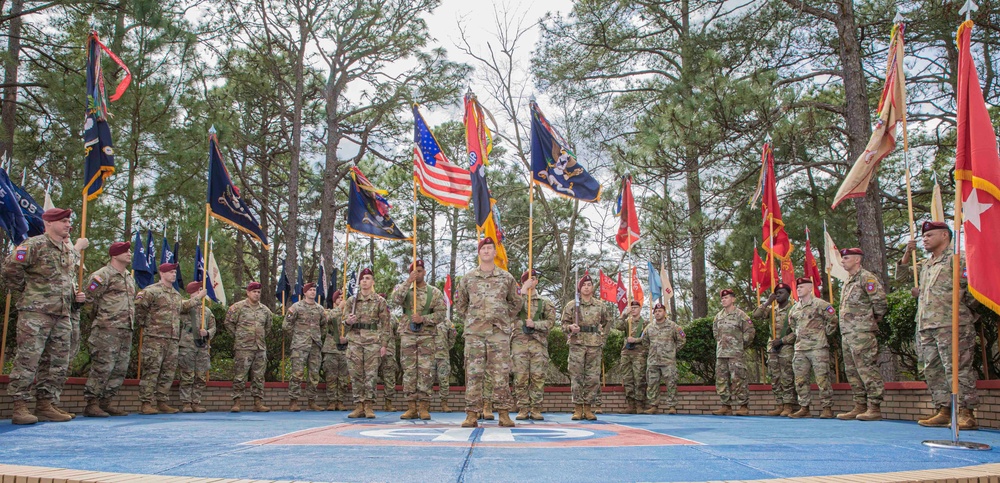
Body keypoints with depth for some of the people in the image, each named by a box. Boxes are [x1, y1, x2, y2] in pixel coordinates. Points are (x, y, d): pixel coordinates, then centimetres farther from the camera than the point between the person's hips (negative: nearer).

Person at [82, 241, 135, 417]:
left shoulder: (130, 279, 21)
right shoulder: (102, 275, -4)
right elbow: (89, 300, -7)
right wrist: (100, 319, 2)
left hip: (126, 331, 8)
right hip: (107, 330, -8)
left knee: (120, 369, 7)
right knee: (103, 366, -10)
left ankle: (105, 403, 14)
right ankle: (91, 404, -4)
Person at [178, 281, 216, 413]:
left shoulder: (207, 311, 17)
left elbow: (213, 328, 17)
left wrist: (207, 333, -3)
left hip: (203, 348, 5)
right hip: (187, 347, -4)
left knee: (201, 378, 4)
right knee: (187, 377, -4)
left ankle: (196, 403, 10)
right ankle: (186, 403, 2)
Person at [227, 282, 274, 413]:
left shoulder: (265, 310, 12)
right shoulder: (238, 307, -2)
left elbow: (268, 325, 26)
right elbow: (229, 322, 1)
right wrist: (238, 336, 3)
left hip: (261, 348, 5)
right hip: (243, 348, -5)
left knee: (259, 377, 5)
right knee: (240, 376, -5)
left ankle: (258, 403, 8)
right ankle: (236, 403, -1)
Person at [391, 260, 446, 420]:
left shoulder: (434, 292, 6)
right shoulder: (404, 289, 10)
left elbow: (441, 314, -2)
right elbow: (396, 300, -12)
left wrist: (423, 319, -15)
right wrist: (408, 281, -17)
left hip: (427, 336, -1)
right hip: (407, 335, 1)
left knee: (426, 371, -5)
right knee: (409, 370, 1)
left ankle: (424, 407, -1)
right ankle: (411, 407, 5)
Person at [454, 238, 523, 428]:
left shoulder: (506, 278, 7)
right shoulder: (468, 278, 8)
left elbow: (516, 302, 19)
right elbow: (459, 303, 19)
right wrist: (470, 319, 12)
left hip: (499, 332, 0)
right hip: (474, 333, 0)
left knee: (501, 373, -1)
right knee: (473, 373, -1)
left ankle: (504, 414, 5)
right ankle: (472, 415, 3)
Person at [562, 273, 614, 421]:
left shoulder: (601, 306, 9)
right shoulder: (571, 305, 5)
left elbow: (609, 320, 23)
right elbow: (564, 322, 9)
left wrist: (603, 335, 13)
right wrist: (570, 327, -12)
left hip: (595, 345, 2)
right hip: (577, 344, -1)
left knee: (593, 378, 0)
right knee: (576, 377, -3)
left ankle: (588, 408, 8)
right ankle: (578, 408, 3)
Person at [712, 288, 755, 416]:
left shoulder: (740, 315, -4)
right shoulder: (718, 316, 14)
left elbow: (750, 332, -3)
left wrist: (741, 344, 0)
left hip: (735, 354, -7)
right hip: (721, 353, 7)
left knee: (738, 380, -7)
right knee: (721, 380, 6)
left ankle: (744, 406, -1)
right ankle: (726, 406, 12)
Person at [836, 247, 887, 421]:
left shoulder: (867, 278, -7)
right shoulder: (848, 282, 21)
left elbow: (880, 302, -13)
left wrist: (872, 321, -2)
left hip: (862, 333, -10)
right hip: (847, 334, 10)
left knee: (867, 369, -9)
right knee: (852, 372, 10)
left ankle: (875, 408, -6)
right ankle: (860, 407, 15)